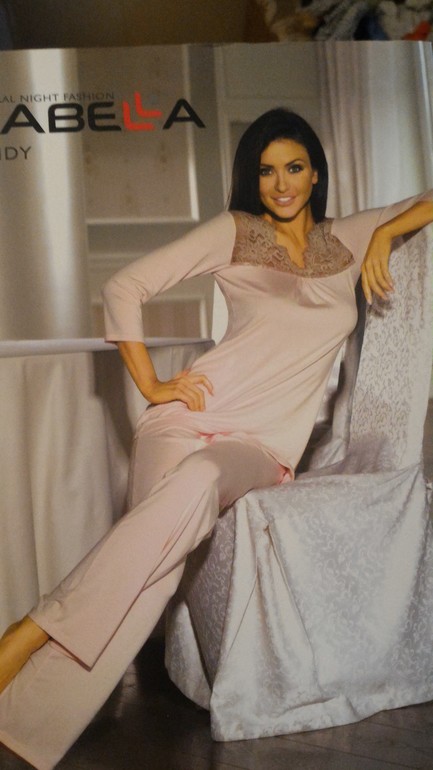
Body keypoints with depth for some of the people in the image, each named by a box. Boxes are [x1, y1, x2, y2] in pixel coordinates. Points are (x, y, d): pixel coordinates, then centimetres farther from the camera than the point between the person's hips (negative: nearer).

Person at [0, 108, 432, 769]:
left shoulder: (347, 241, 18)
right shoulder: (234, 232, 9)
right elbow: (124, 288, 6)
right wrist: (151, 386, -1)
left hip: (265, 445, 1)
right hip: (192, 417, -1)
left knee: (201, 478, -36)